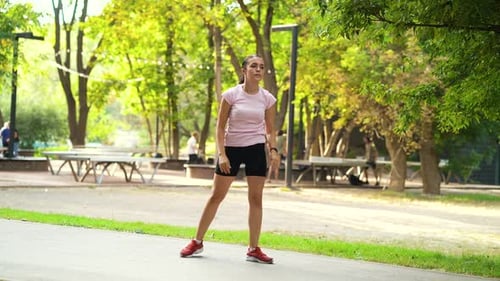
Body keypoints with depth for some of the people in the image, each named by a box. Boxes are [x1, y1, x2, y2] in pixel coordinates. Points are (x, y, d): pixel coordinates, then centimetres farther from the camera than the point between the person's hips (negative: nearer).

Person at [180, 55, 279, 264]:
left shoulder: (267, 99, 0)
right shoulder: (231, 95, -6)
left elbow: (270, 129, 7)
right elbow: (220, 127, -4)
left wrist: (273, 150, -9)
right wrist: (221, 154, -13)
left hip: (256, 150, 2)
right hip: (231, 148, -1)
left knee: (256, 198, 1)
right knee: (216, 196, 4)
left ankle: (253, 249, 9)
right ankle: (197, 242, 15)